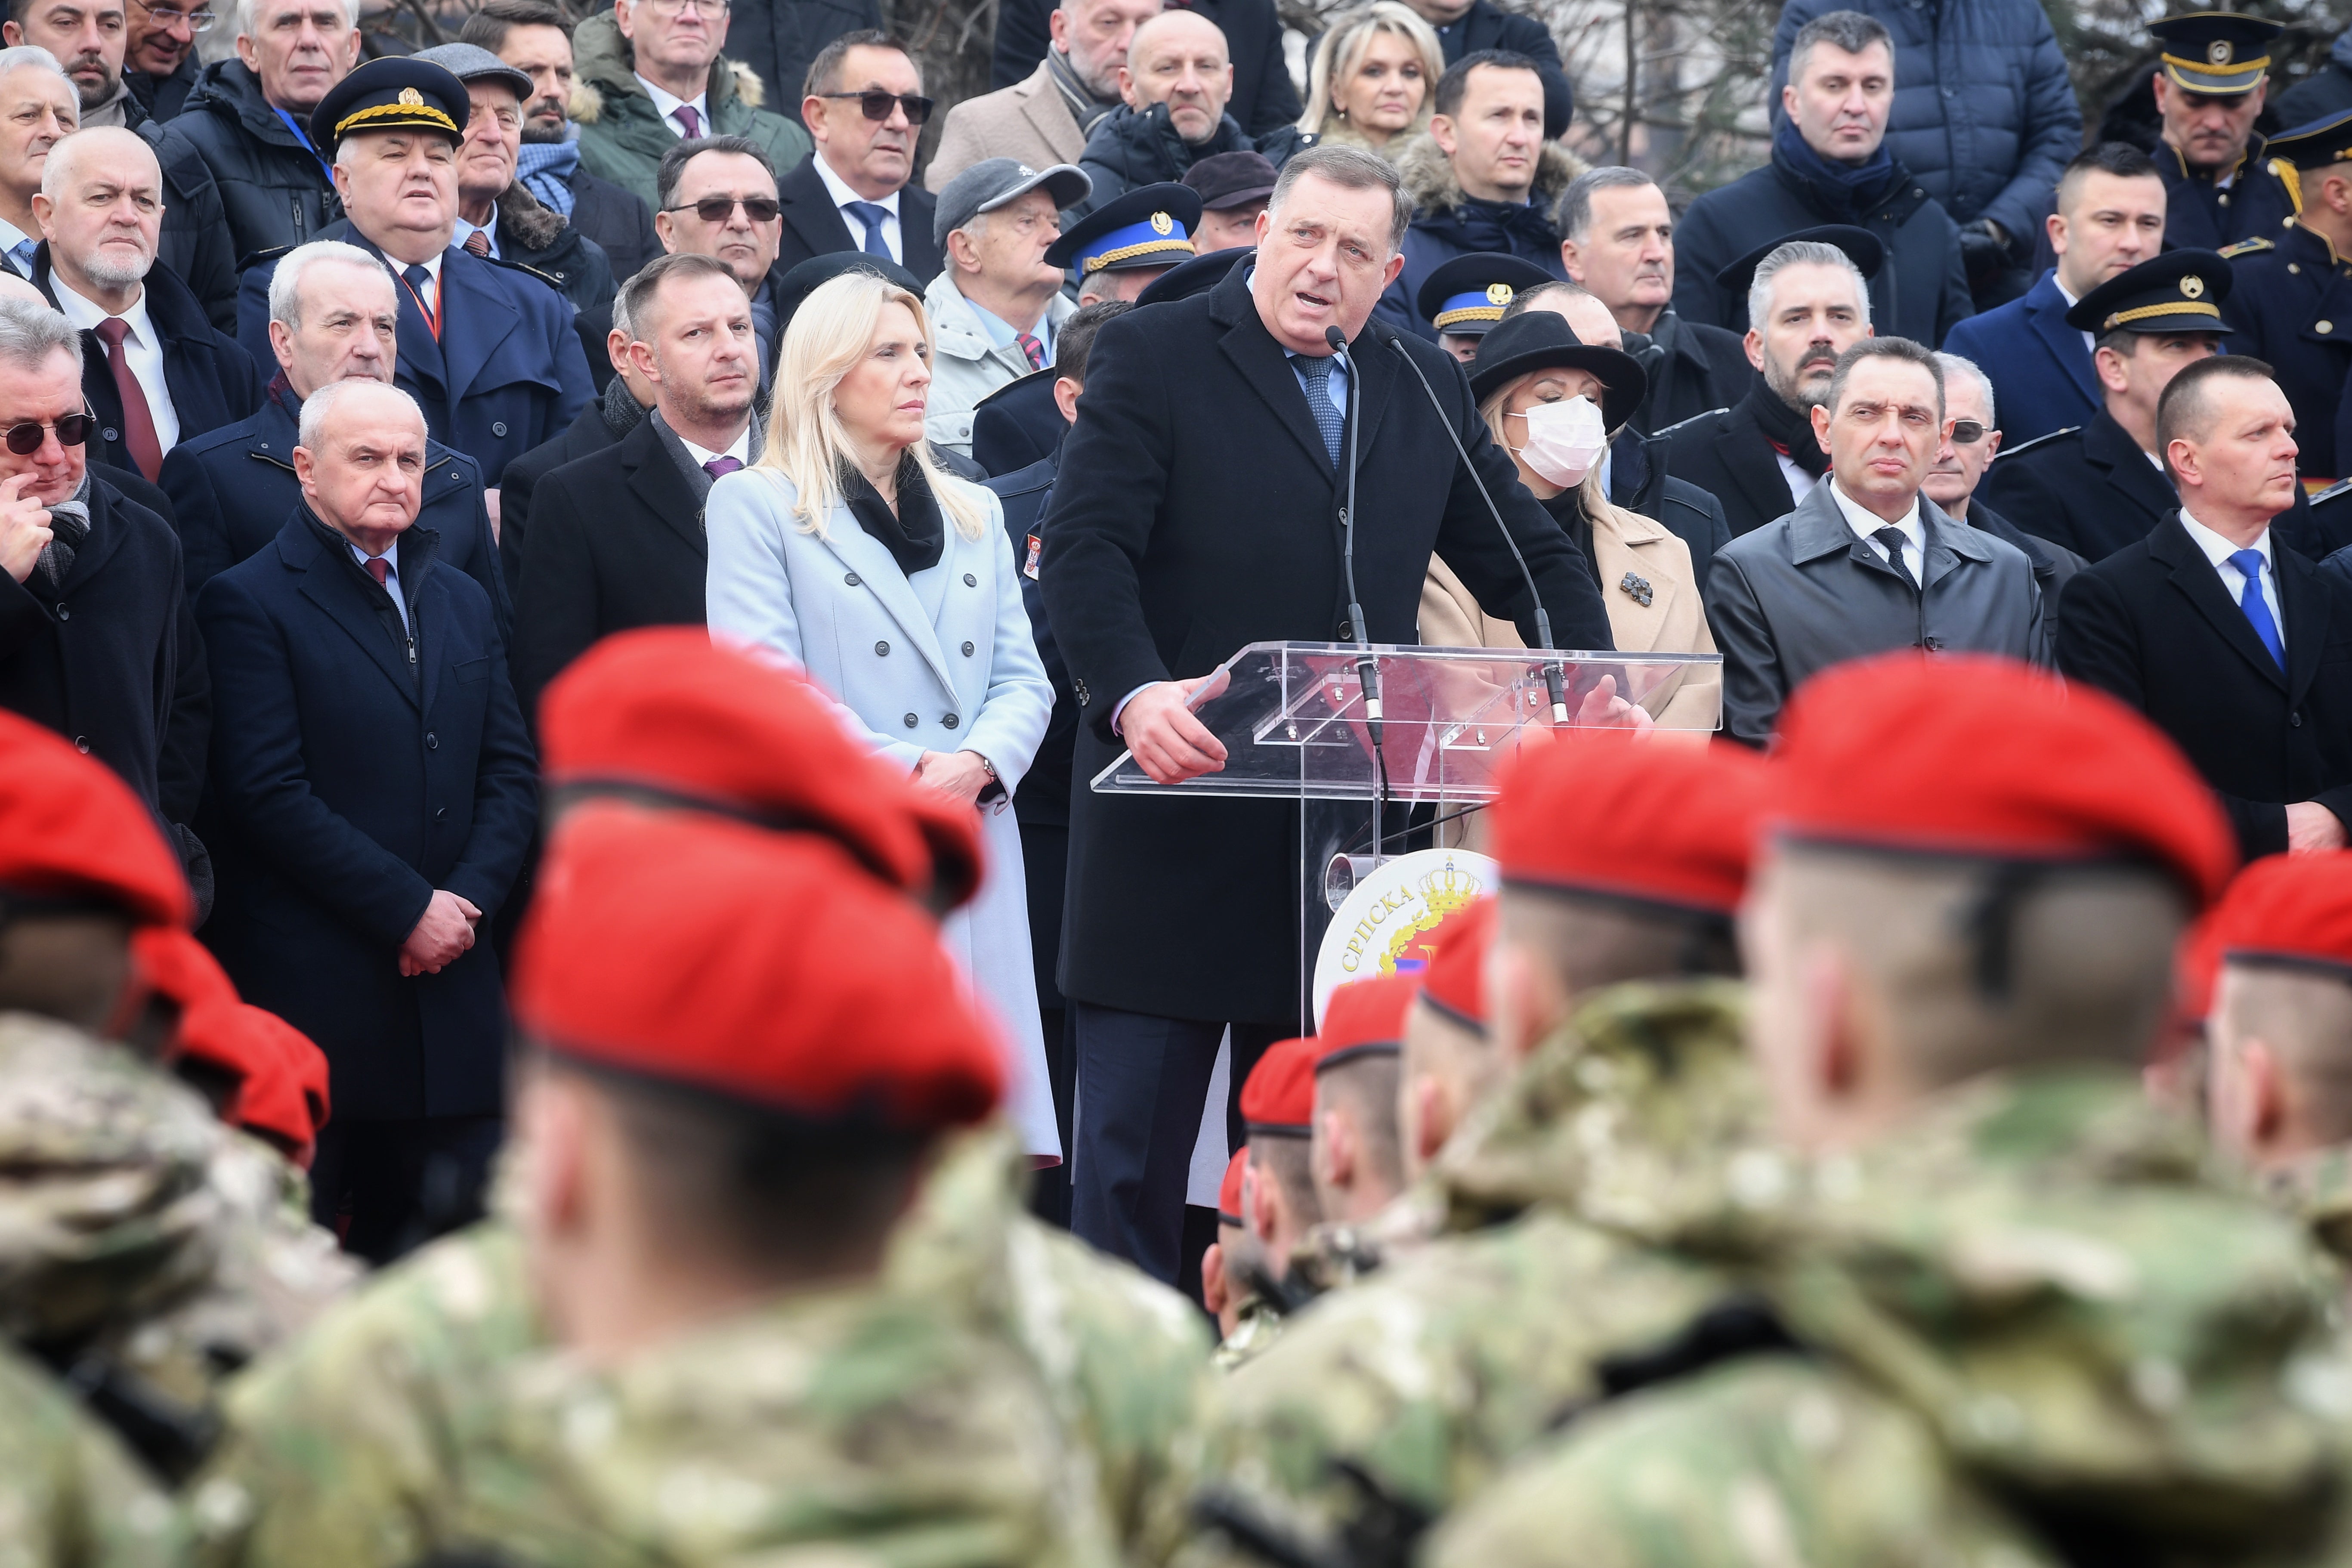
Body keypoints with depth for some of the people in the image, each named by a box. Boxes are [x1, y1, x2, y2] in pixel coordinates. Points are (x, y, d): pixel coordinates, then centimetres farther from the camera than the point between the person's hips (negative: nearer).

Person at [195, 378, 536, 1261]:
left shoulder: (461, 603, 18)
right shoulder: (248, 604, -3)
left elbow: (512, 772, 14)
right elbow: (271, 792, -12)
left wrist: (468, 898, -4)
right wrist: (408, 908, -13)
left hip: (451, 986, 6)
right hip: (312, 988, -6)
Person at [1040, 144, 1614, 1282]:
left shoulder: (1427, 387, 15)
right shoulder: (1152, 357, 0)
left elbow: (1529, 559, 19)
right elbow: (1086, 548, -10)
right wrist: (1133, 694, -28)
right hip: (1182, 819, -4)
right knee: (1134, 1132, -3)